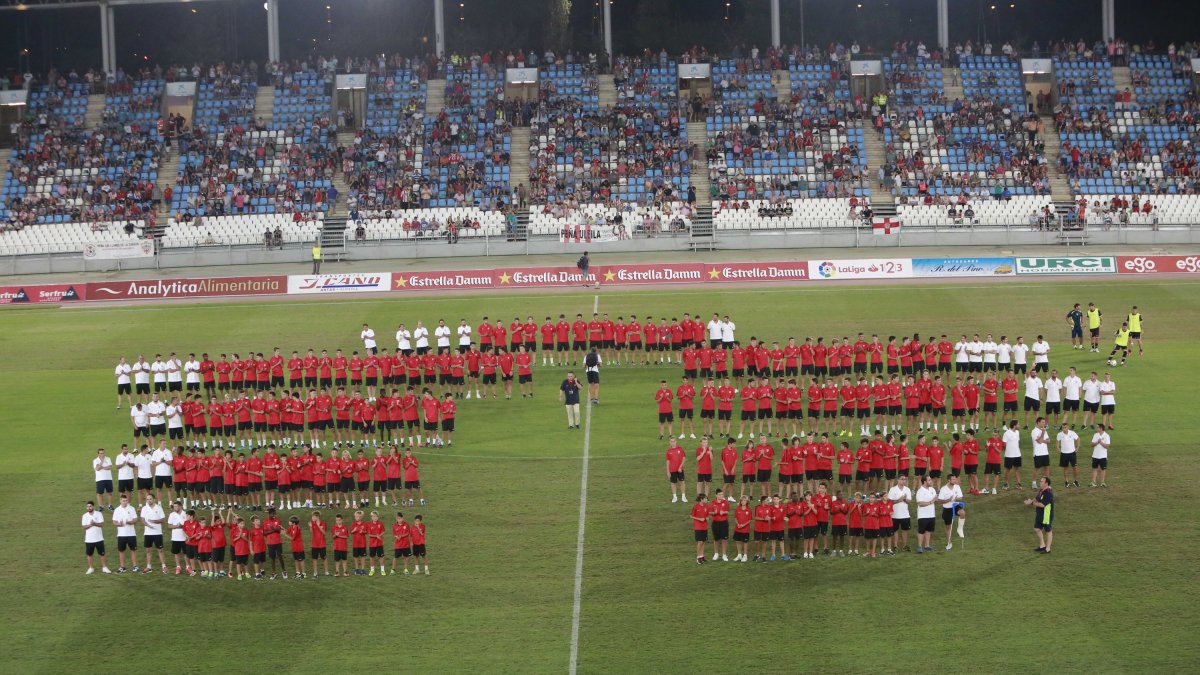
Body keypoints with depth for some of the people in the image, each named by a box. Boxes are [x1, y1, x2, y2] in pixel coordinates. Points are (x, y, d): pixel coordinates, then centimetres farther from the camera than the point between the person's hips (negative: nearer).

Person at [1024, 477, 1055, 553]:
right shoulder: (1041, 491, 5)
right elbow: (1037, 499, 11)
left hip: (1047, 515, -10)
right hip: (1040, 514, 10)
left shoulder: (1048, 493, -25)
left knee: (1048, 531, 6)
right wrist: (1031, 501, -11)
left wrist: (1032, 503, -19)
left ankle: (1047, 549, 19)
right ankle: (1042, 546, 33)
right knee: (1037, 529, 17)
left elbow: (1042, 504, -29)